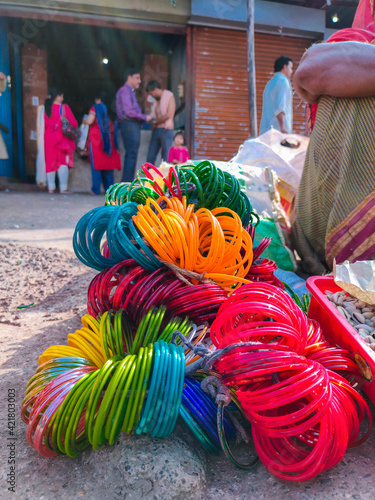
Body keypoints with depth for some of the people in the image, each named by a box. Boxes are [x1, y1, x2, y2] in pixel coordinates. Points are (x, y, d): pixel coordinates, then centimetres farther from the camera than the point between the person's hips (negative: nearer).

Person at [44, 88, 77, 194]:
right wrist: (71, 129, 12)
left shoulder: (46, 108, 3)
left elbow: (44, 125, 6)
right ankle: (63, 188, -3)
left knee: (50, 163, 9)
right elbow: (74, 123, -8)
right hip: (63, 138, -4)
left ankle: (51, 187, 12)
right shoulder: (64, 107, -8)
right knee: (63, 162, 0)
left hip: (49, 138, 4)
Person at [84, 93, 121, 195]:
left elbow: (90, 121, -12)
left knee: (96, 164, -1)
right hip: (109, 140, 4)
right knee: (108, 163, 8)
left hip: (96, 138, -4)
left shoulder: (95, 108, -4)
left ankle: (96, 189, -4)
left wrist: (84, 121, 8)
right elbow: (115, 124, 13)